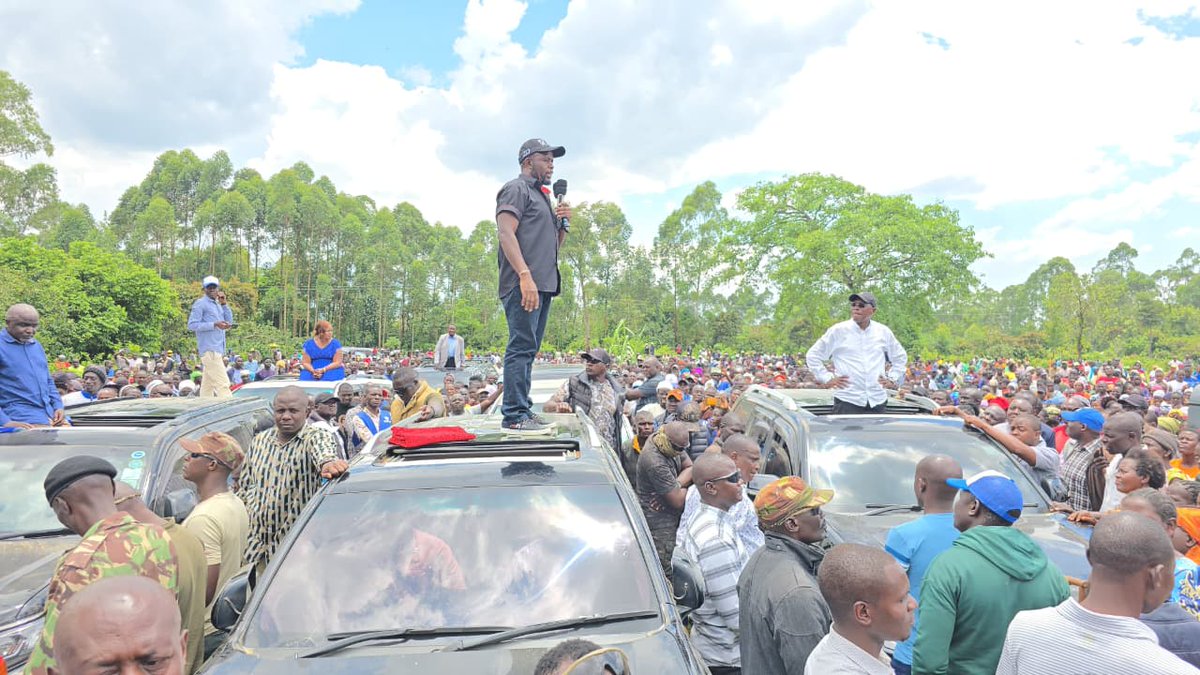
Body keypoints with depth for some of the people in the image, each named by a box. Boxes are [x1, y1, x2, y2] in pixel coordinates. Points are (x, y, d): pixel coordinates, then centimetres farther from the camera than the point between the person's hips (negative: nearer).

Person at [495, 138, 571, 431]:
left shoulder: (542, 196, 28)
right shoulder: (516, 189, 0)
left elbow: (554, 245, 32)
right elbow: (506, 233, -14)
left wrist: (562, 222, 11)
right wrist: (525, 275, -24)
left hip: (543, 284, 9)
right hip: (524, 284, -9)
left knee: (529, 349, 9)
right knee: (522, 347, -13)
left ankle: (523, 411, 12)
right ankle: (515, 414, -12)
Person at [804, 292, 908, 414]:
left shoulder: (884, 332, 11)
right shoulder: (838, 330, 0)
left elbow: (901, 357, 26)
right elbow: (812, 355, 3)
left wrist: (893, 379, 15)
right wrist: (827, 378, -3)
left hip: (877, 401, 4)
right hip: (847, 401, -4)